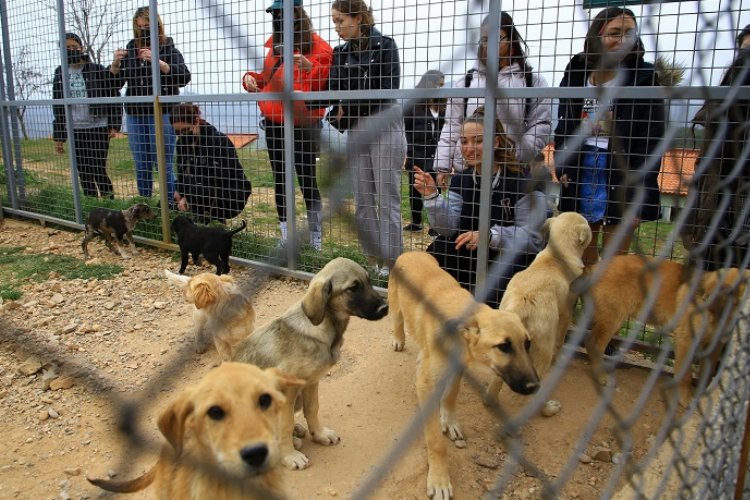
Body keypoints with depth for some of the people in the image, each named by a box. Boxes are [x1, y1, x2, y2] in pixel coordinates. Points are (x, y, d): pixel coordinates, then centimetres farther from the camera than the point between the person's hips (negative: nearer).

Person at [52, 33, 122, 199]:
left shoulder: (97, 70, -1)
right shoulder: (60, 73, 10)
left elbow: (114, 97, -1)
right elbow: (57, 106, 12)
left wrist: (115, 125, -9)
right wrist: (58, 137, 10)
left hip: (98, 128, -4)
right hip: (75, 130, 4)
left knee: (98, 171, -5)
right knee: (84, 173, 6)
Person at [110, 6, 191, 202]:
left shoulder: (168, 48, 1)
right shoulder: (130, 49, 11)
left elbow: (184, 78, -13)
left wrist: (157, 61, -23)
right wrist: (116, 63, -7)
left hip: (161, 115, -4)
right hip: (135, 115, 4)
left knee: (164, 165, -6)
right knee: (142, 166, 8)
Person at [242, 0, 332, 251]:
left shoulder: (317, 46, -6)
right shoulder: (274, 43, 14)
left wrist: (311, 68, -30)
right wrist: (251, 78, 5)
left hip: (303, 124, -6)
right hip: (273, 122, 7)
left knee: (306, 179, -3)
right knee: (280, 179, 9)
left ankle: (316, 241, 7)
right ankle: (286, 238, 19)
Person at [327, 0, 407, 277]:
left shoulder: (385, 45, -4)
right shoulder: (341, 52, 11)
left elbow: (387, 90, -12)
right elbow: (335, 91, 5)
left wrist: (348, 107, -7)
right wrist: (340, 113, -16)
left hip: (384, 127, -5)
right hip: (355, 131, 6)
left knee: (387, 199, -2)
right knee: (363, 201, 6)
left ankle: (390, 263, 5)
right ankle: (374, 259, 16)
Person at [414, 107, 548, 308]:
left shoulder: (523, 180, -20)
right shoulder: (460, 180, 0)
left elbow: (532, 236, -24)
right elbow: (448, 228, -7)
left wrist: (489, 235, -36)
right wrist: (432, 195, -20)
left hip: (516, 257, -5)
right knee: (434, 256, -14)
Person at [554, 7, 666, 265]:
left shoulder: (644, 77, -2)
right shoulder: (576, 72, 9)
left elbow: (650, 141, -6)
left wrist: (638, 196, -13)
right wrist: (562, 168, 2)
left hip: (621, 178, -3)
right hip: (581, 172, 4)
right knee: (582, 259, 12)